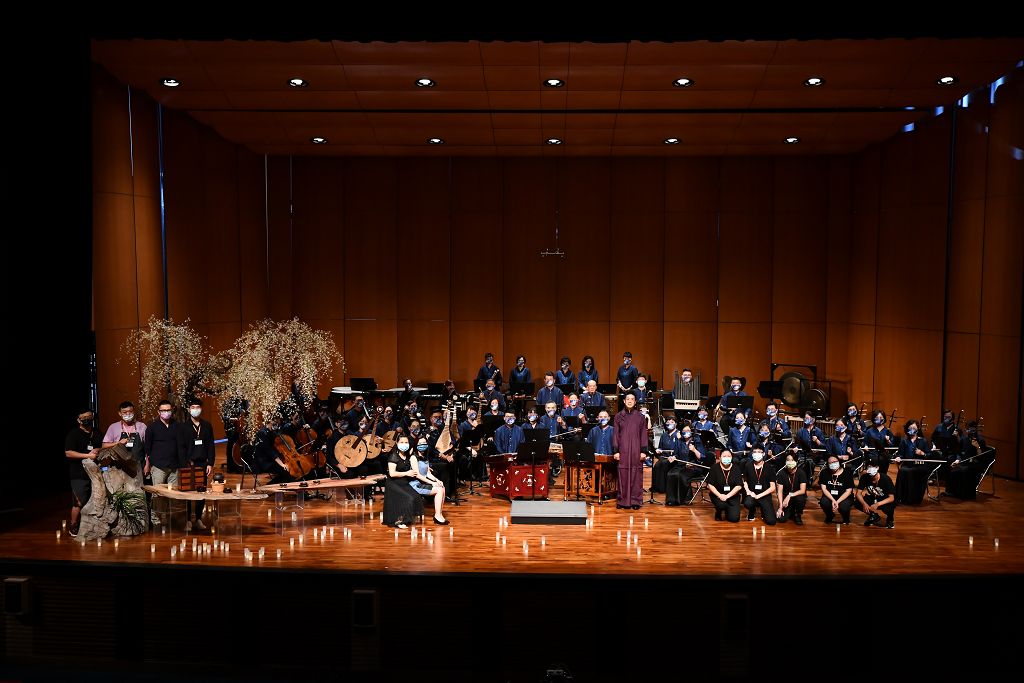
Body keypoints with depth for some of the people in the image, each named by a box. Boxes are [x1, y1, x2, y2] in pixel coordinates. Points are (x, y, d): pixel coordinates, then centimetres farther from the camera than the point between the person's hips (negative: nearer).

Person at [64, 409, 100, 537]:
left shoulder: (96, 434, 16)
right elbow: (68, 453, -11)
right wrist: (88, 455, -16)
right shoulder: (73, 434, -3)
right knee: (79, 503, -8)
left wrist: (98, 451, 2)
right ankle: (73, 526, 9)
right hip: (79, 475, -6)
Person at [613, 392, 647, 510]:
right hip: (623, 449, 0)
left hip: (636, 450, 0)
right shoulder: (618, 416, 6)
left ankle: (636, 501, 7)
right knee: (623, 474, 1)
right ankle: (622, 500, 8)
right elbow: (615, 434, 4)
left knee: (636, 474, 1)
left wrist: (643, 451, -2)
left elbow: (643, 434, 5)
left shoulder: (640, 416, 5)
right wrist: (616, 451, -2)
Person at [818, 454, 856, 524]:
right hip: (829, 497, 1)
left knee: (843, 507, -34)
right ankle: (829, 516, 5)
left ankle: (846, 519, 7)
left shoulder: (847, 473, -11)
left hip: (844, 497, -1)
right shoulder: (824, 473, -6)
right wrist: (833, 500, -25)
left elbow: (848, 491, -12)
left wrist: (837, 502, -24)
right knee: (823, 502, -32)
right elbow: (824, 489, -9)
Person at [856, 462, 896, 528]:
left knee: (888, 508, -37)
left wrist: (877, 504, -44)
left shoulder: (885, 479, -27)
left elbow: (891, 498, -28)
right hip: (873, 498, 3)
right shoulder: (864, 477, -20)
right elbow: (858, 493, -19)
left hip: (886, 500, -3)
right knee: (858, 503, -25)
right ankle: (874, 516, 6)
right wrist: (864, 503, -39)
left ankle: (890, 518, 2)